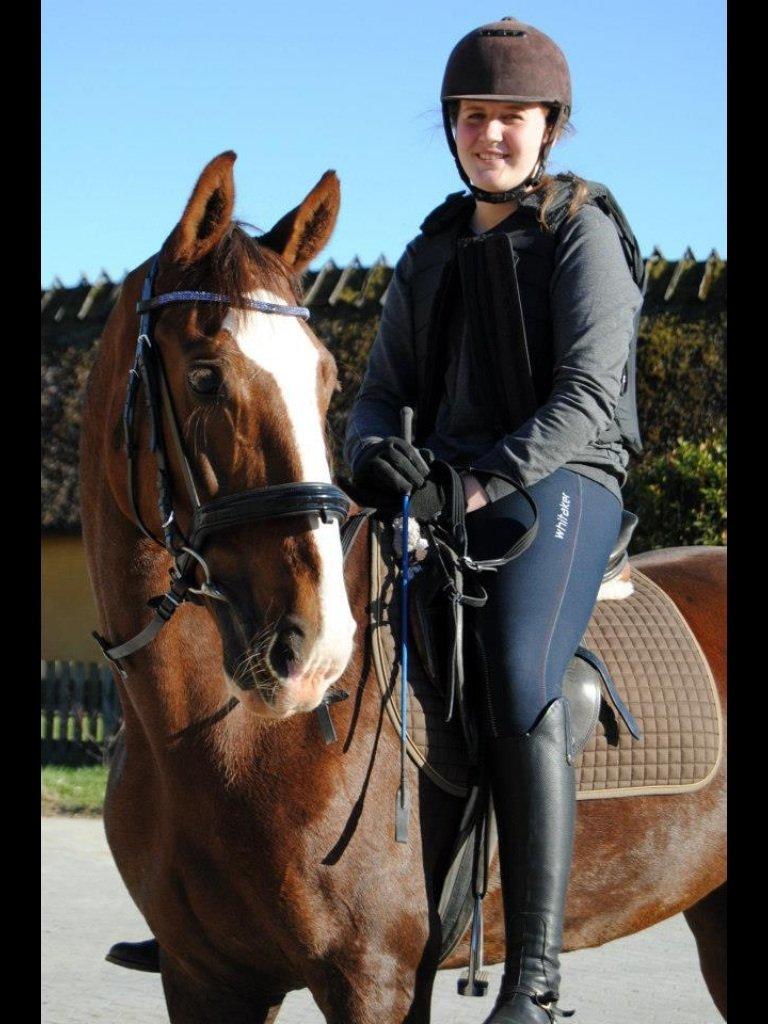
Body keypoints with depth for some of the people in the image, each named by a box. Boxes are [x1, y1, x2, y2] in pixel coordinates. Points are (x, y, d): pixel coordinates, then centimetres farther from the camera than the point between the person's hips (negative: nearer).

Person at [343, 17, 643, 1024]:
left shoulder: (582, 233, 0)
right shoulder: (433, 252, 20)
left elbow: (585, 394, -11)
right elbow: (384, 392, 15)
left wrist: (489, 482, -24)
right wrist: (377, 456, -9)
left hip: (557, 487, -7)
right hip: (438, 491, 7)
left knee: (518, 683, -32)